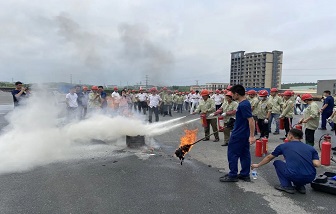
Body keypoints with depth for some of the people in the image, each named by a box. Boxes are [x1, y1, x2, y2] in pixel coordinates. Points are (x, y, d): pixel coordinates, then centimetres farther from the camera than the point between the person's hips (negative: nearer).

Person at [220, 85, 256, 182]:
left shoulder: (243, 105, -21)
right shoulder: (246, 103, 9)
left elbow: (251, 120, -25)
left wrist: (252, 136, -26)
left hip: (238, 135, -10)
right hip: (244, 134, 10)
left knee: (232, 154, 2)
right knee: (245, 154, 13)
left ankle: (233, 175, 10)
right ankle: (245, 174, 22)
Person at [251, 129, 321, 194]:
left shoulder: (283, 146, 13)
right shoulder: (311, 148, 15)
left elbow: (269, 158, 25)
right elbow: (317, 164, 2)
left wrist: (258, 165, 41)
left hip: (293, 176, -4)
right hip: (310, 178, 4)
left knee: (277, 162, 24)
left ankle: (287, 186, 11)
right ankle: (300, 186, 19)